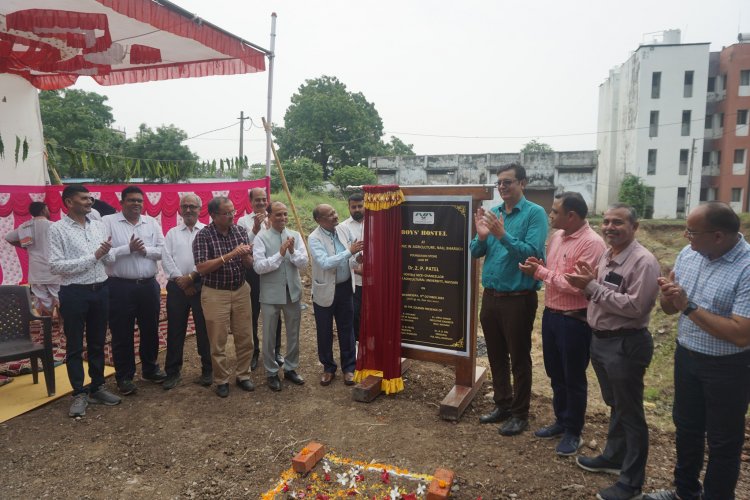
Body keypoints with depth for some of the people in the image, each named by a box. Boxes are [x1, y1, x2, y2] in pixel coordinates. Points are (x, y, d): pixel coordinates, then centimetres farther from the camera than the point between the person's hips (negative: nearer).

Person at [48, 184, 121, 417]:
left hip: (100, 290, 5)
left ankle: (97, 387, 28)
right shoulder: (57, 229, -8)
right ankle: (79, 394, 18)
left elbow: (110, 259, 11)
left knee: (97, 343, 15)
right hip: (74, 293, -5)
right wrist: (93, 257, -19)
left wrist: (107, 252, -13)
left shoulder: (99, 226, 8)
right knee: (75, 347, 7)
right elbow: (55, 266, -17)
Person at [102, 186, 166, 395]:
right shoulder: (108, 221, -4)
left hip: (149, 285, 4)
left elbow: (163, 250, 3)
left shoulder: (151, 222, 8)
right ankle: (124, 376, 19)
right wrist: (128, 248, -19)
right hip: (120, 287, -4)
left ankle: (150, 368, 32)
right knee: (122, 334, 6)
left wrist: (146, 250, -14)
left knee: (150, 330, 15)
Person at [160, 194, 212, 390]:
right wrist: (180, 279, -10)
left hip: (201, 285, -2)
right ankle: (173, 372, 18)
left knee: (204, 329, 3)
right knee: (175, 330, 7)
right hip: (177, 286, 3)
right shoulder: (172, 233, 13)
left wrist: (192, 276, -14)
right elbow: (166, 258, 2)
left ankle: (207, 370, 15)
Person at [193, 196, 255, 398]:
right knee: (217, 342, 6)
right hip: (215, 294, -4)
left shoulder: (240, 231, 0)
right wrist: (230, 255, -28)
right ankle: (221, 381, 23)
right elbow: (201, 268, -21)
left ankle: (243, 375, 27)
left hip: (241, 291, 4)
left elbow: (249, 265, 2)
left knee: (245, 338, 10)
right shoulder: (203, 235, -12)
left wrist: (245, 255, -21)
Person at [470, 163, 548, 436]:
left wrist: (502, 235, -28)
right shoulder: (491, 213, 7)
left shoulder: (535, 213, -10)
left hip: (518, 298, -6)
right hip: (490, 296, 6)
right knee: (496, 356, 17)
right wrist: (482, 237, -15)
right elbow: (475, 252, 5)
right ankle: (502, 404, 34)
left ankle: (520, 414, 23)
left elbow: (532, 253, -20)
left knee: (519, 359, 8)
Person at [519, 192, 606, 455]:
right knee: (555, 374, 20)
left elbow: (577, 286, -25)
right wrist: (538, 266, -4)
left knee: (574, 378, 9)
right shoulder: (556, 236, 7)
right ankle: (561, 420, 38)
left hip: (575, 321, -8)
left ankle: (573, 432, 26)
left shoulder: (592, 243, -20)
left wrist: (540, 272, -19)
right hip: (550, 314, 8)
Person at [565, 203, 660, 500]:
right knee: (614, 405, 24)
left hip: (626, 344, -8)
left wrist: (593, 287, -22)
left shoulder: (643, 261, -18)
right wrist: (587, 283, -5)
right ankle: (614, 457, 42)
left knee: (630, 412, 6)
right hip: (600, 340, 8)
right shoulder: (606, 256, 9)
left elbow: (634, 306, -26)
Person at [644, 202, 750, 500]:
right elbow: (669, 309, 5)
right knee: (686, 427, 23)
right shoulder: (688, 254, -3)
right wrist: (668, 296, -18)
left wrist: (689, 307, -28)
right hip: (686, 356, 7)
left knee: (722, 440, 13)